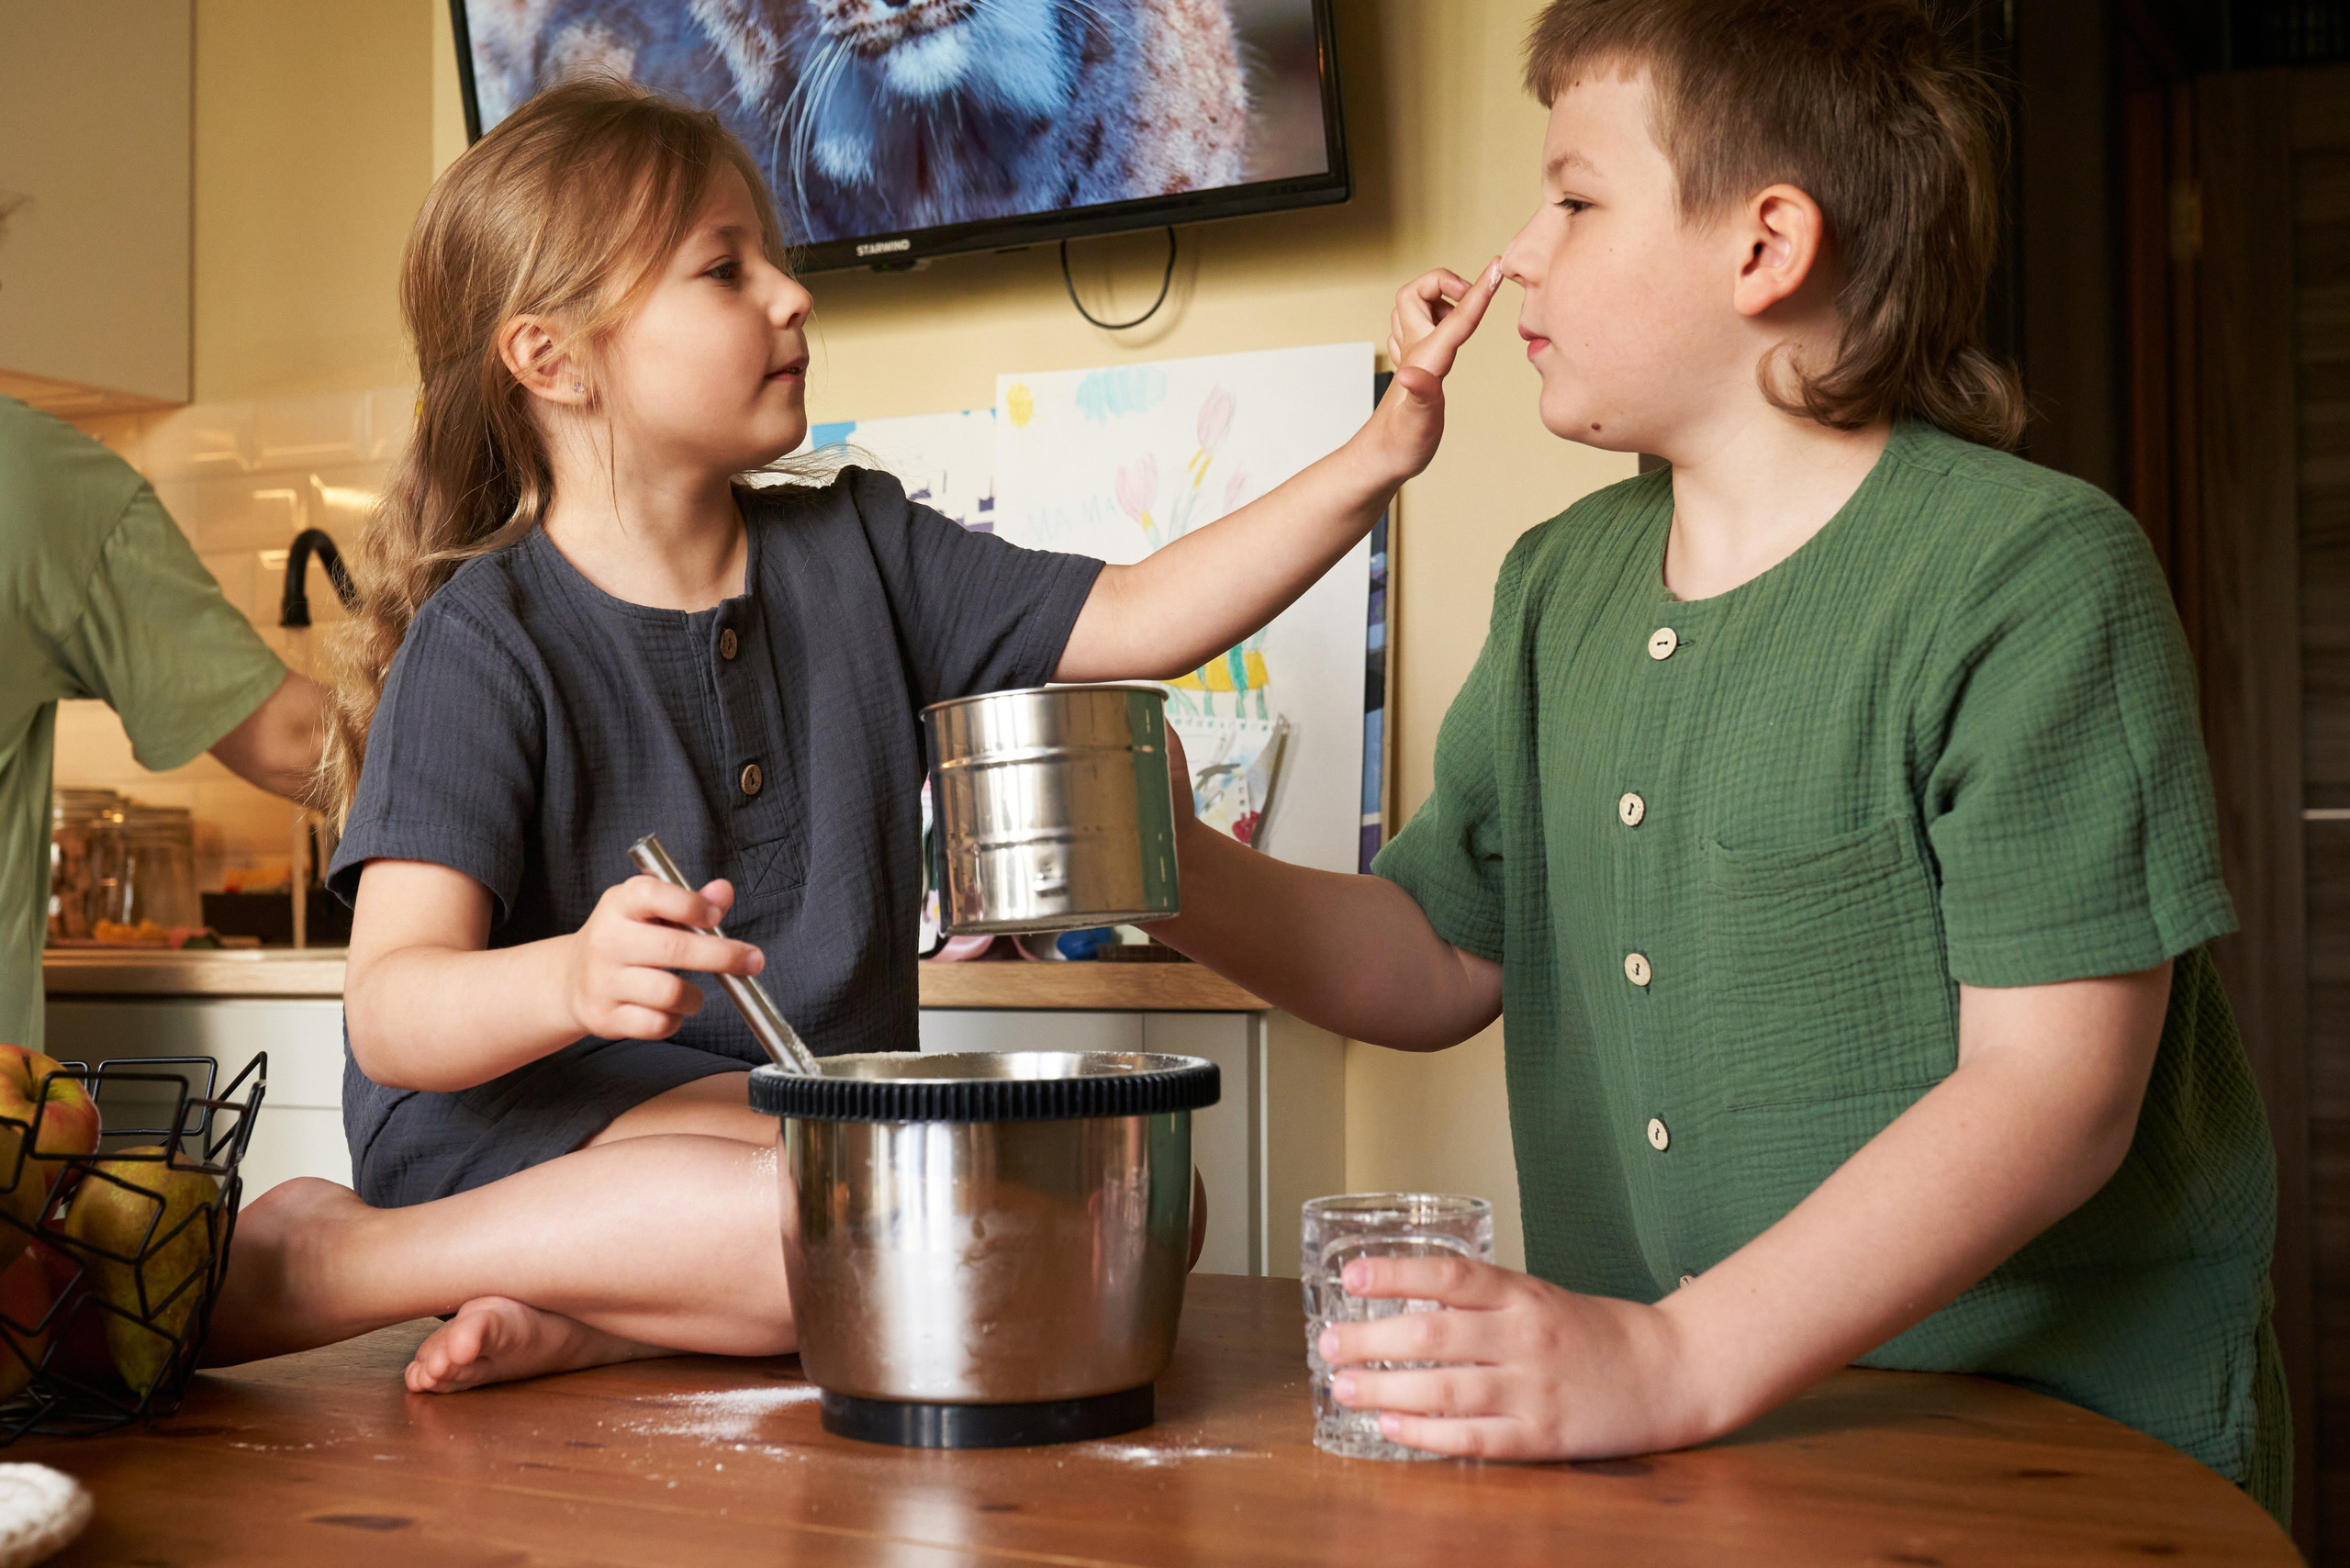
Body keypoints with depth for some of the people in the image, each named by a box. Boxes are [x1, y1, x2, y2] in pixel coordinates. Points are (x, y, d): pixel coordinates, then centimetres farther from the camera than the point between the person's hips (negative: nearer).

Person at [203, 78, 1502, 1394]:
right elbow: (392, 1014, -16)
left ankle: (585, 1320, -18)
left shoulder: (857, 555, 9)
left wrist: (1374, 463, -3)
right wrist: (572, 981, -39)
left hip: (820, 1111, 7)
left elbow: (1134, 620, 8)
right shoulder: (486, 645, -9)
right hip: (528, 1122, -6)